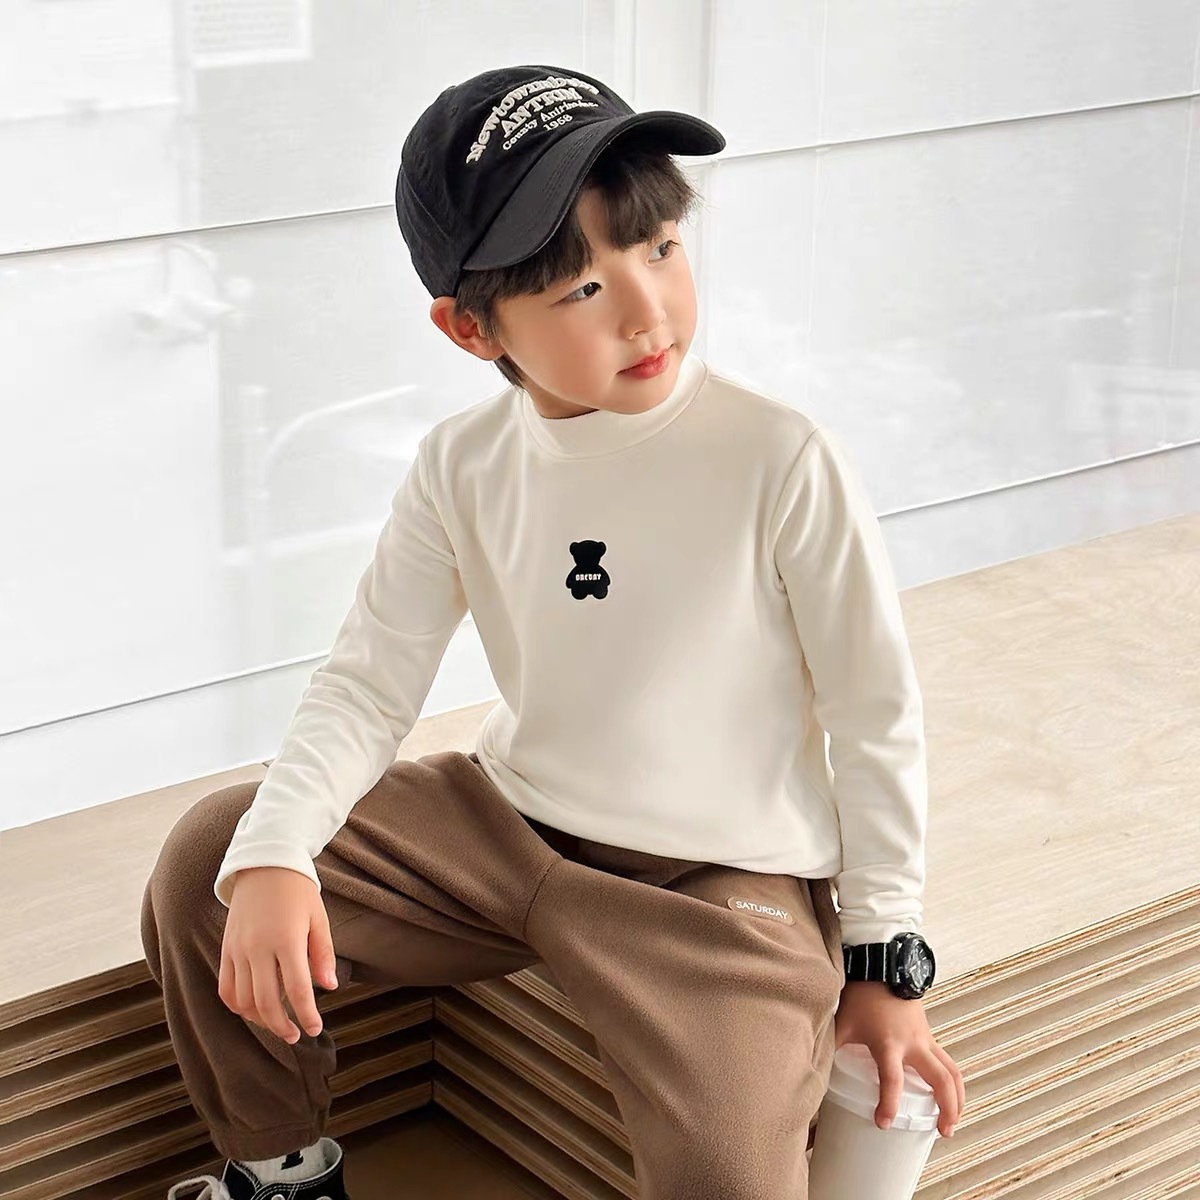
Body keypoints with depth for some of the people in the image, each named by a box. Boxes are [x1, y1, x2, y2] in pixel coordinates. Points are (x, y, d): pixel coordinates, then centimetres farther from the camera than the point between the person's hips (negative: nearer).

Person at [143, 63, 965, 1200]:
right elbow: (367, 682, -2)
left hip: (721, 885, -4)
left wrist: (884, 958, -4)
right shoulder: (463, 466, -4)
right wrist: (273, 856, -19)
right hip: (506, 833, 5)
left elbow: (875, 714, -9)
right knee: (209, 857, -5)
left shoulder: (781, 460, -17)